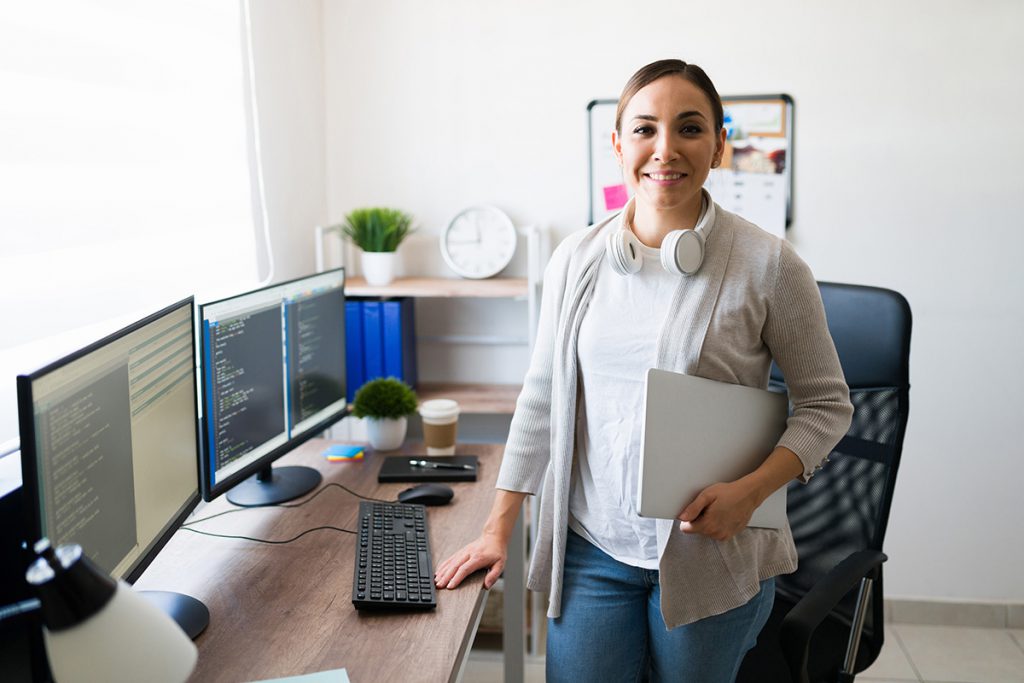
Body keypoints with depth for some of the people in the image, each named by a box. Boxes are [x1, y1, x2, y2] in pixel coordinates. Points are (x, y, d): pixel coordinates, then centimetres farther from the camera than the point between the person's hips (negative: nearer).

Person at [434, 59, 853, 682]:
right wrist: (500, 526, 8)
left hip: (710, 552, -2)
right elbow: (542, 397, 8)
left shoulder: (768, 265, -9)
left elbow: (827, 404, -1)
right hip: (592, 548, 2)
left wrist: (751, 491, -17)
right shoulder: (577, 259, 1)